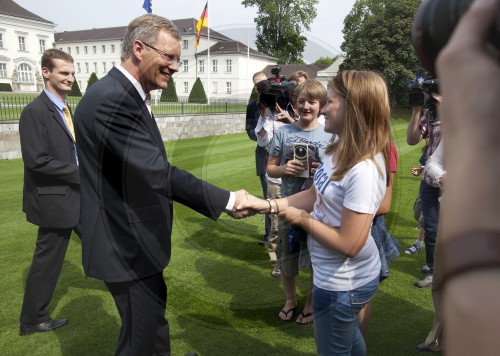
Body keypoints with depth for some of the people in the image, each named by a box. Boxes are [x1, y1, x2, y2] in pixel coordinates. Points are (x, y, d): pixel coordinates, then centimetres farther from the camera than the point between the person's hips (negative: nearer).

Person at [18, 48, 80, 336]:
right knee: (48, 260, 6)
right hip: (55, 199, -8)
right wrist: (79, 173, -20)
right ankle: (33, 320, 25)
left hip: (75, 195, 9)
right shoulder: (35, 112, -18)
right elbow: (36, 160, -24)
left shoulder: (64, 109, 10)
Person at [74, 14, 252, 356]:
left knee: (153, 316, 28)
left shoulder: (128, 95, 8)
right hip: (126, 243, -10)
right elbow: (157, 172, -30)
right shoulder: (112, 99, -25)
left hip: (134, 237, 10)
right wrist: (227, 199, -24)